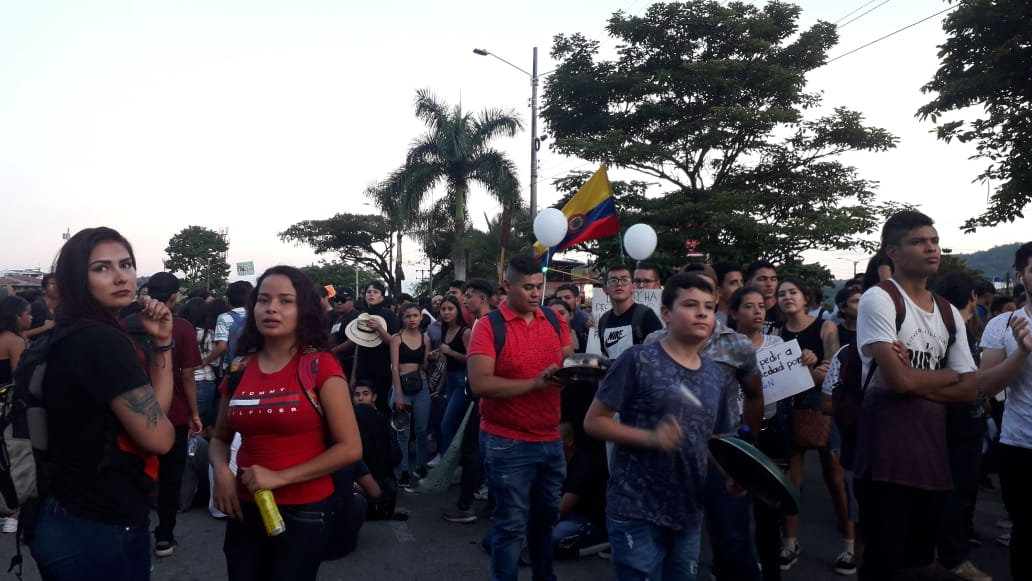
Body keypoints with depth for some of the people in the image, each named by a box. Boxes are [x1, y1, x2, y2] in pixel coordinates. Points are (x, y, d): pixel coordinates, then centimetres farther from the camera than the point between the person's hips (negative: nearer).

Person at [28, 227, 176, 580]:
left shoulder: (72, 338, 9)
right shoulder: (103, 342, -22)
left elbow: (151, 408, 8)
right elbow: (159, 437, -21)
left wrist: (162, 342, -2)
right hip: (98, 531, -10)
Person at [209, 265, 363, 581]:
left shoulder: (321, 366, -11)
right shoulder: (239, 371, 1)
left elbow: (350, 448, -14)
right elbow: (220, 438, 15)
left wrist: (280, 477, -17)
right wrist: (221, 471, -6)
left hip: (304, 510, -4)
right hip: (245, 508, 4)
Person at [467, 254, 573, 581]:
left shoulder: (554, 321, 5)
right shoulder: (488, 326, -11)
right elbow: (480, 384, -21)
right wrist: (534, 383, -26)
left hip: (550, 439, 6)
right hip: (507, 443, -6)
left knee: (546, 516, 21)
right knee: (511, 525, 2)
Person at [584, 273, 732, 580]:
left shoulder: (714, 374, 8)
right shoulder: (638, 360, -11)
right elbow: (593, 421, -11)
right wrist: (650, 437, -24)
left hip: (688, 513, 6)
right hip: (636, 511, -6)